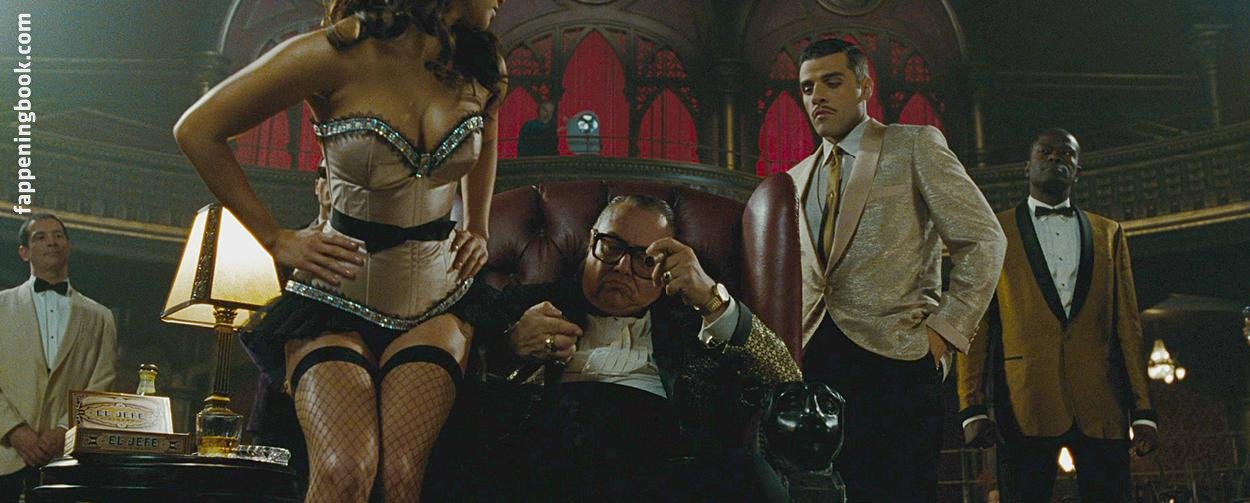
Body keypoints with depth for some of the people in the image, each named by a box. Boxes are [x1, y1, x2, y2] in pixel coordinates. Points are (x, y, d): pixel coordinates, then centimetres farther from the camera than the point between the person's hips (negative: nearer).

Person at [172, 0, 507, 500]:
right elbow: (197, 131, -6)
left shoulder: (482, 66, 2)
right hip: (338, 296, -3)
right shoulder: (338, 52, -14)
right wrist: (276, 240, -4)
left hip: (437, 301, 3)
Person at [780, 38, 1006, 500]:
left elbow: (983, 240, 0)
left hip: (893, 358, -5)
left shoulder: (916, 146, 5)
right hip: (812, 361, 5)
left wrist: (946, 329, -8)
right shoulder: (797, 178, 21)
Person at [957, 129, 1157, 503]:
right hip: (1026, 401, -2)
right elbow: (976, 323, 5)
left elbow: (1127, 325, 15)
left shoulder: (1109, 233, 20)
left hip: (1101, 403, 2)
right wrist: (973, 408, -5)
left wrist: (1143, 411, 6)